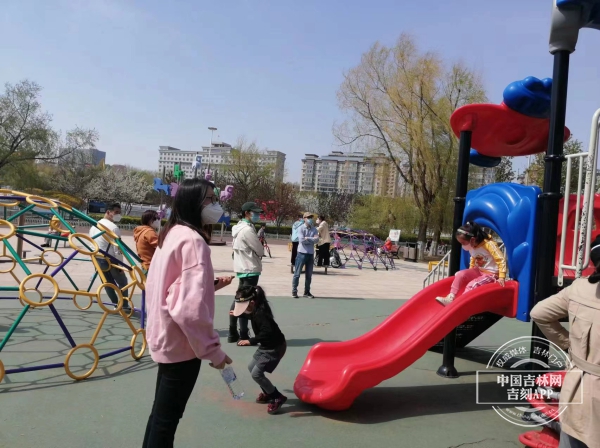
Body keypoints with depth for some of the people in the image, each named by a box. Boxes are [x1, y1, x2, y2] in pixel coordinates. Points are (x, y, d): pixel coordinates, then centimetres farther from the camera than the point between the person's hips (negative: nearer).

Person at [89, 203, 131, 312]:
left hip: (98, 260, 7)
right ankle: (124, 306, 12)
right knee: (122, 283, 9)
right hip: (111, 260, -7)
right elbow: (117, 249, -20)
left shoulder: (94, 226, 8)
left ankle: (116, 305, 22)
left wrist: (96, 262, 19)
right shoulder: (114, 227, -18)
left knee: (108, 283, 17)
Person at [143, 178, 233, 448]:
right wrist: (212, 349, -18)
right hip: (181, 342, -9)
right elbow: (192, 306, -26)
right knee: (167, 418, 5)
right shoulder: (193, 240, -21)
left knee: (161, 412, 22)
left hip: (166, 337, 9)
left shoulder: (172, 234, 8)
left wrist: (211, 285, 9)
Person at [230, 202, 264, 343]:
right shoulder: (247, 230, -18)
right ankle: (243, 336, 0)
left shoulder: (240, 228, 13)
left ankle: (233, 333, 22)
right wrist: (260, 247, 6)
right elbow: (260, 251, -14)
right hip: (250, 270, -10)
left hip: (242, 268, 10)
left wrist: (258, 242, 1)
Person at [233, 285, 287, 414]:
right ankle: (268, 393, 32)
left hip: (275, 347, -10)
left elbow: (267, 332, -40)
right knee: (251, 367, 18)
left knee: (256, 373, -10)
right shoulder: (256, 310, 0)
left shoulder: (260, 313, -29)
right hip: (267, 345, 10)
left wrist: (251, 341, -40)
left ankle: (278, 398, 3)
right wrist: (239, 314, 20)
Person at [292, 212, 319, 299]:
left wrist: (307, 238, -15)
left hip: (310, 254, 5)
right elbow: (301, 240, -18)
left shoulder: (314, 229, 8)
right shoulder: (301, 228, -5)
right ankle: (294, 291, 8)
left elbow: (316, 239, -8)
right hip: (302, 253, -5)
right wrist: (312, 240, -8)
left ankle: (307, 292, 19)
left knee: (309, 275, 10)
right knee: (297, 273, 0)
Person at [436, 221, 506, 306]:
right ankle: (450, 297, -18)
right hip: (478, 271, 7)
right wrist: (470, 273, 13)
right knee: (460, 274, -15)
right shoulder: (472, 247, 1)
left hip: (491, 274, -7)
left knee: (471, 285, -28)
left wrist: (501, 277, -26)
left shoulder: (489, 244, -21)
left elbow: (501, 260, -21)